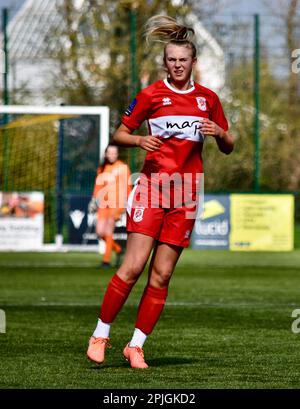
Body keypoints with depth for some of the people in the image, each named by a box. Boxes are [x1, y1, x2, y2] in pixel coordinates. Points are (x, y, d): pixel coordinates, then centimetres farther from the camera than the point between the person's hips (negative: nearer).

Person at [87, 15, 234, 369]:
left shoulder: (208, 99, 10)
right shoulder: (151, 95, 1)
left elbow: (228, 147, 16)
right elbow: (119, 134, 5)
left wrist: (219, 133, -6)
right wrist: (139, 140, -15)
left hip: (186, 193, 3)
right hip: (152, 186, -3)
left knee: (161, 275, 0)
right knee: (133, 266, -12)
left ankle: (136, 346, 7)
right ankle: (100, 334, 0)